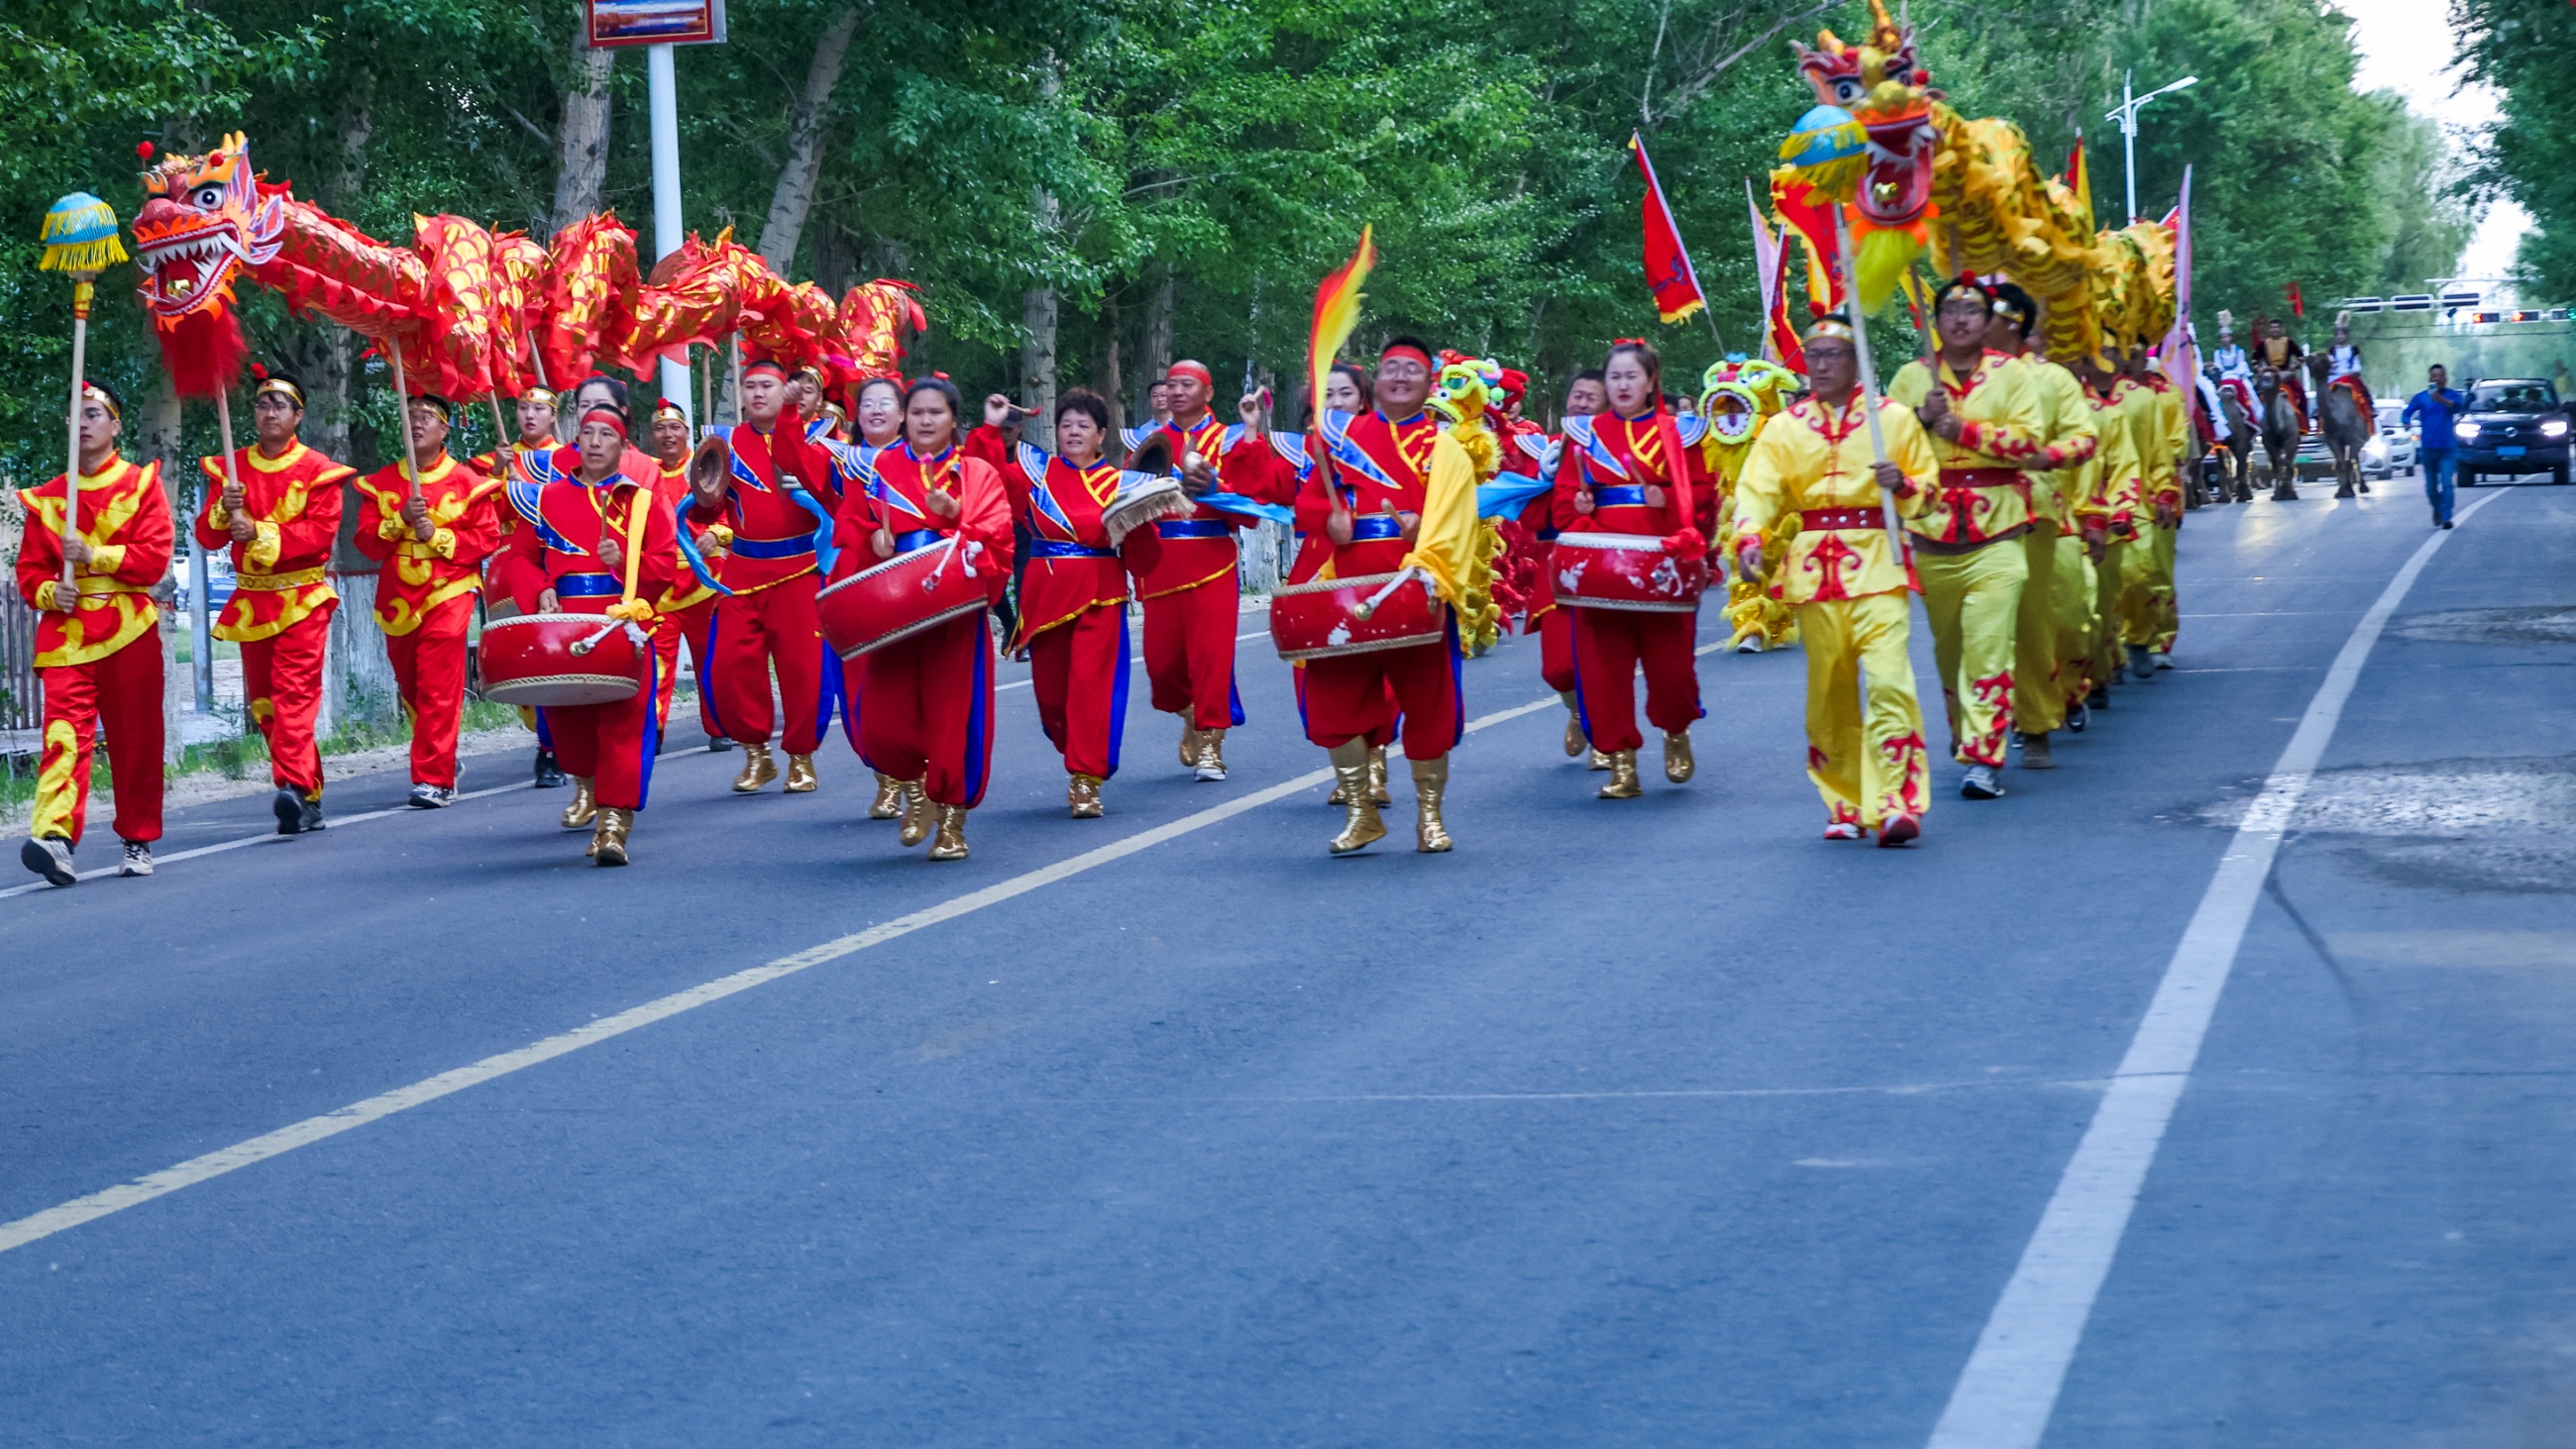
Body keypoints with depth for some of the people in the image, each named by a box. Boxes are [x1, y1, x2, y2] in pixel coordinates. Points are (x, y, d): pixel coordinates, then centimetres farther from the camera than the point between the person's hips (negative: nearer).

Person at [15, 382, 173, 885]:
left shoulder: (142, 484, 5)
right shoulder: (46, 497, 13)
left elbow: (155, 558, -5)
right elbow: (30, 569, 11)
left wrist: (95, 556, -14)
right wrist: (49, 592, -10)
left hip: (128, 630, -1)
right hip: (66, 631, 1)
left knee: (135, 740, 5)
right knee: (64, 733, -15)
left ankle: (138, 841, 18)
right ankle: (54, 836, -30)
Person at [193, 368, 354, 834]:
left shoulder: (316, 471, -2)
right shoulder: (230, 468, 10)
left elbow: (321, 533, -12)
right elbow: (207, 535, 5)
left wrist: (260, 532, -21)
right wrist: (225, 511, -17)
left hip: (301, 598, -5)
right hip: (252, 601, 5)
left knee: (295, 690, -18)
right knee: (262, 702, 6)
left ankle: (293, 786, -30)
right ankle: (310, 799, 15)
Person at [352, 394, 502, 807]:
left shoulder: (467, 482, 1)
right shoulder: (382, 483, 9)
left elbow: (487, 539, -3)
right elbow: (367, 541, 2)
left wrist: (437, 536, -13)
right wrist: (400, 520, -14)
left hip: (447, 596, -4)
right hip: (398, 600, 4)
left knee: (438, 691, -12)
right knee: (411, 691, 12)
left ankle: (434, 779, -12)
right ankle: (444, 763, 31)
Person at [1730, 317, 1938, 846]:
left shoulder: (1894, 418, 7)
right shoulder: (1785, 427, 10)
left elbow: (1929, 485, 12)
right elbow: (1758, 488, -2)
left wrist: (1903, 484, -11)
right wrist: (1749, 538, -21)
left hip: (1876, 564, -3)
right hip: (1813, 567, 3)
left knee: (1887, 678, -17)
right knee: (1829, 689, 7)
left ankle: (1895, 803, -20)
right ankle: (1845, 805, 18)